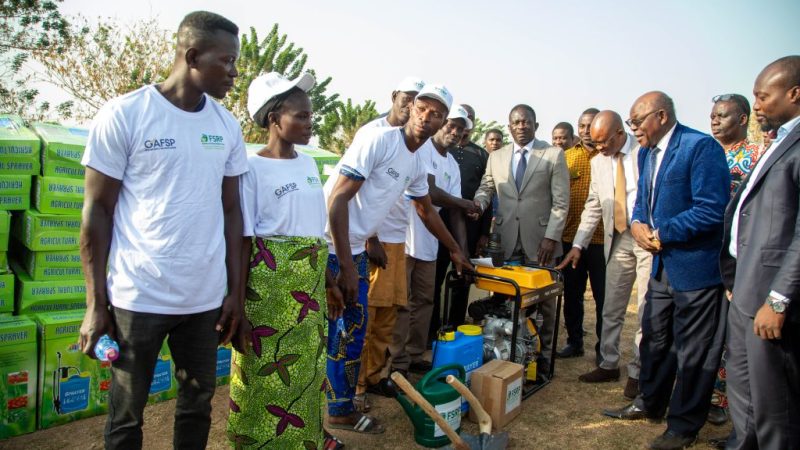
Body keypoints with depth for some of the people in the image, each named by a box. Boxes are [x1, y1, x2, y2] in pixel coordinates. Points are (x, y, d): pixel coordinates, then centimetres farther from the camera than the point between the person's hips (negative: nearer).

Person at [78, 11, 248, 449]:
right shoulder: (123, 115, -7)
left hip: (206, 298, 4)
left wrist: (235, 292, 7)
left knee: (198, 406, 16)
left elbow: (231, 212, 8)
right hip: (138, 297, -3)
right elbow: (97, 209, -4)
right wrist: (95, 302, -6)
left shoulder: (228, 126, 6)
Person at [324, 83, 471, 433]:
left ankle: (341, 408, 30)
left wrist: (455, 250, 36)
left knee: (354, 329, 15)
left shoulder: (416, 165, 10)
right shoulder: (378, 140, -15)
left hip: (356, 250, 9)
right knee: (323, 335, -3)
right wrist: (346, 265, -22)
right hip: (329, 247, -9)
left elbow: (427, 211, 28)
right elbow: (338, 198, -20)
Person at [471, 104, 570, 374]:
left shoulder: (554, 155, 2)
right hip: (506, 240, 3)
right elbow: (486, 189, 16)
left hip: (540, 239, -2)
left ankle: (542, 356, 18)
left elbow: (561, 202, -2)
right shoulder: (496, 157, 12)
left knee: (542, 300, 5)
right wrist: (479, 202, -8)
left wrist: (551, 237, -11)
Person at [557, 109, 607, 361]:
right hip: (570, 237, 4)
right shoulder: (567, 156, 10)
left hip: (601, 238, -3)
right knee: (571, 294, 13)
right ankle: (574, 342, 28)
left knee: (603, 296, 5)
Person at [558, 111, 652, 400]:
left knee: (647, 310, 2)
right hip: (618, 240, 5)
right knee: (611, 308, 10)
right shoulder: (598, 162, 7)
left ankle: (638, 372, 15)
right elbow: (593, 207, 11)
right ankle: (608, 365, 24)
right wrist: (578, 245, 5)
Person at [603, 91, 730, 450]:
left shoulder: (701, 147, -17)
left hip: (696, 265, -8)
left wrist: (661, 234, -16)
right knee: (654, 340, 20)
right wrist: (637, 224, -3)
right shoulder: (646, 153, 10)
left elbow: (711, 209, -24)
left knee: (692, 352, 6)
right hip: (662, 264, 9)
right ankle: (650, 403, 40)